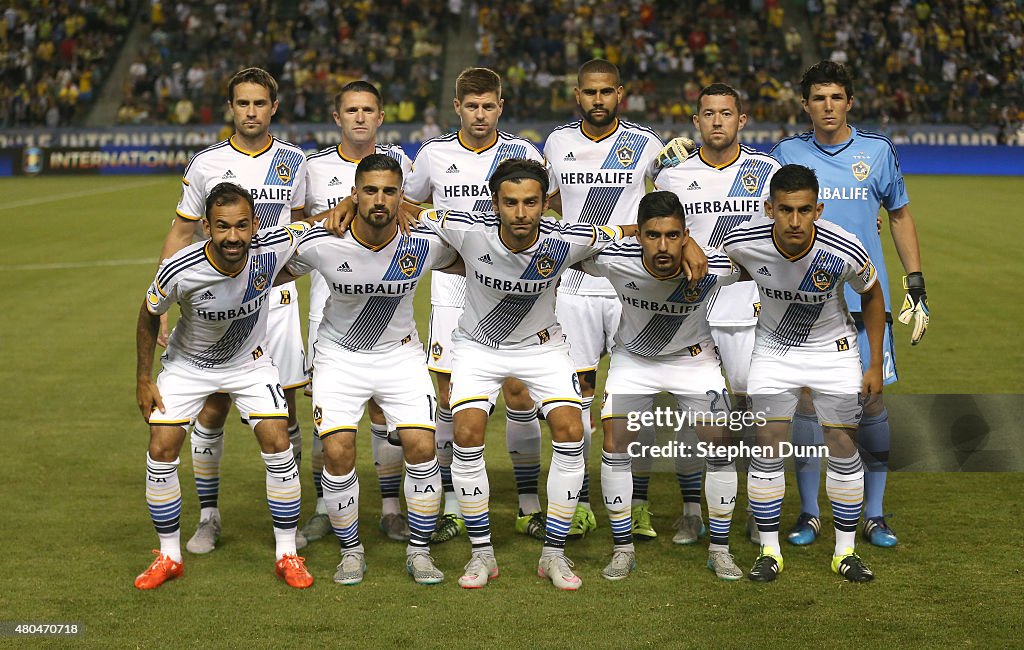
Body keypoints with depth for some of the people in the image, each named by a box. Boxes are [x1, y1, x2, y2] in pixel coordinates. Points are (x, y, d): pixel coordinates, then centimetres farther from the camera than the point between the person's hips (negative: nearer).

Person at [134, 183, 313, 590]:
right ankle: (169, 557, 11)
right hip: (187, 364, -1)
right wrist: (144, 380, -5)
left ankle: (287, 555, 5)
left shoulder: (272, 247, -29)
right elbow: (149, 316, -10)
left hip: (249, 362, 1)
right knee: (161, 450, -8)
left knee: (277, 445, -11)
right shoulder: (179, 271, -32)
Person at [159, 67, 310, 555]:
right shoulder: (205, 164, 0)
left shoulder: (293, 162, 4)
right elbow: (181, 234, 5)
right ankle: (208, 516, 13)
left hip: (276, 298, 1)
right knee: (212, 408, 0)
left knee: (283, 407, 2)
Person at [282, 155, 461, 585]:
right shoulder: (320, 243, -20)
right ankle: (351, 551, 8)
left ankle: (419, 551, 7)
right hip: (339, 355, -1)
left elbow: (464, 263, 8)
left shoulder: (425, 243, -16)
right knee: (338, 451, -14)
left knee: (421, 447, -12)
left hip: (401, 353, 1)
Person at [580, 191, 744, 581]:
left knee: (720, 445, -8)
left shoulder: (715, 266, -30)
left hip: (694, 357, 0)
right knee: (615, 445, -9)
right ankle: (623, 550, 8)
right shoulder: (614, 259, -32)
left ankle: (719, 550, 9)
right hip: (633, 356, 0)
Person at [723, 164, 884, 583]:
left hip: (834, 349, 0)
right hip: (773, 349, 1)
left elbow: (872, 296, -7)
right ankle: (769, 552, 9)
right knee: (767, 444, -4)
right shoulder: (743, 242, -26)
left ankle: (845, 552, 16)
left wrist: (875, 364, -3)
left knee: (843, 446, 1)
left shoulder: (845, 252, -29)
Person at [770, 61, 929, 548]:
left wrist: (916, 285, 8)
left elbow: (900, 215, 13)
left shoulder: (878, 151, 5)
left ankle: (874, 515, 13)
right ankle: (809, 514, 12)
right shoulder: (788, 154, 4)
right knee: (807, 400, 0)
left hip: (866, 297, 0)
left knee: (871, 401, 1)